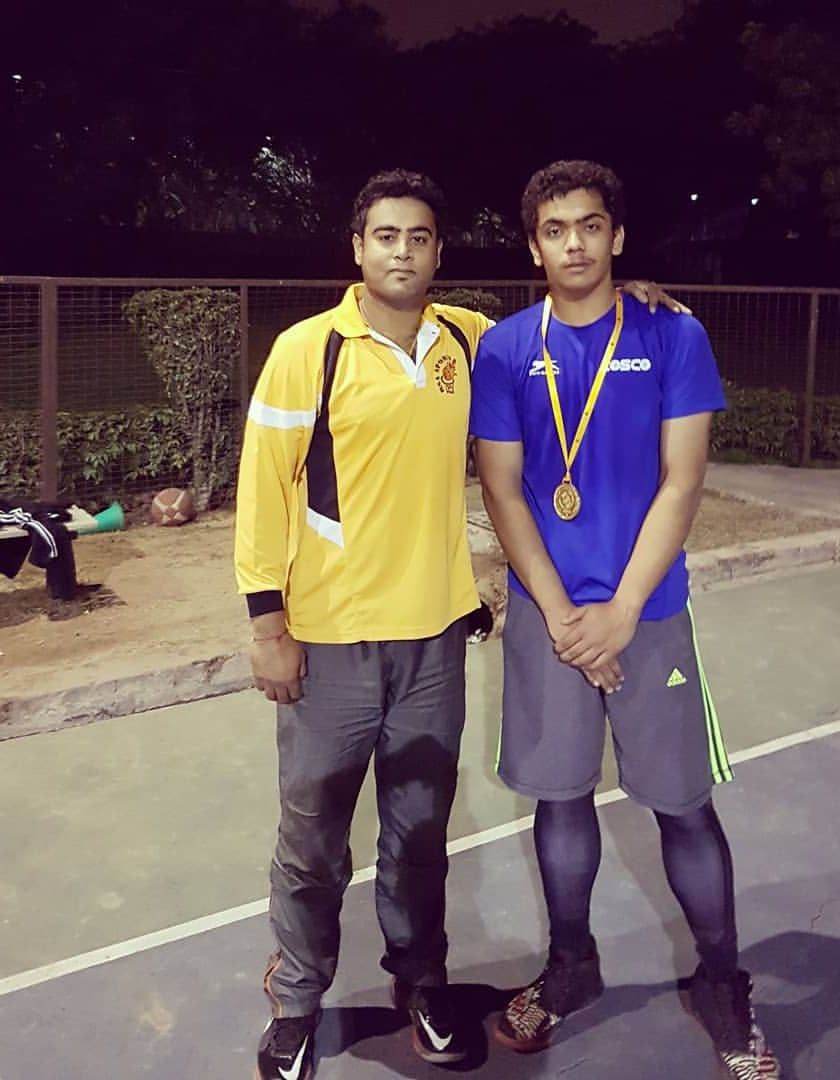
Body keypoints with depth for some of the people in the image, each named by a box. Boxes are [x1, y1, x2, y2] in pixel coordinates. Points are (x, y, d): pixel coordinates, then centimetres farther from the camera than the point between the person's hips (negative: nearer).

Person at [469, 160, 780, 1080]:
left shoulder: (674, 338, -3)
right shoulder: (505, 349, 0)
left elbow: (680, 481, -7)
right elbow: (502, 490, -1)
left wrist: (621, 611, -12)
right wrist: (560, 614, -8)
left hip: (649, 611, -1)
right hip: (545, 613, 1)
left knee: (684, 802, 6)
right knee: (560, 794, 11)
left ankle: (721, 984, 25)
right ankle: (571, 964, 32)